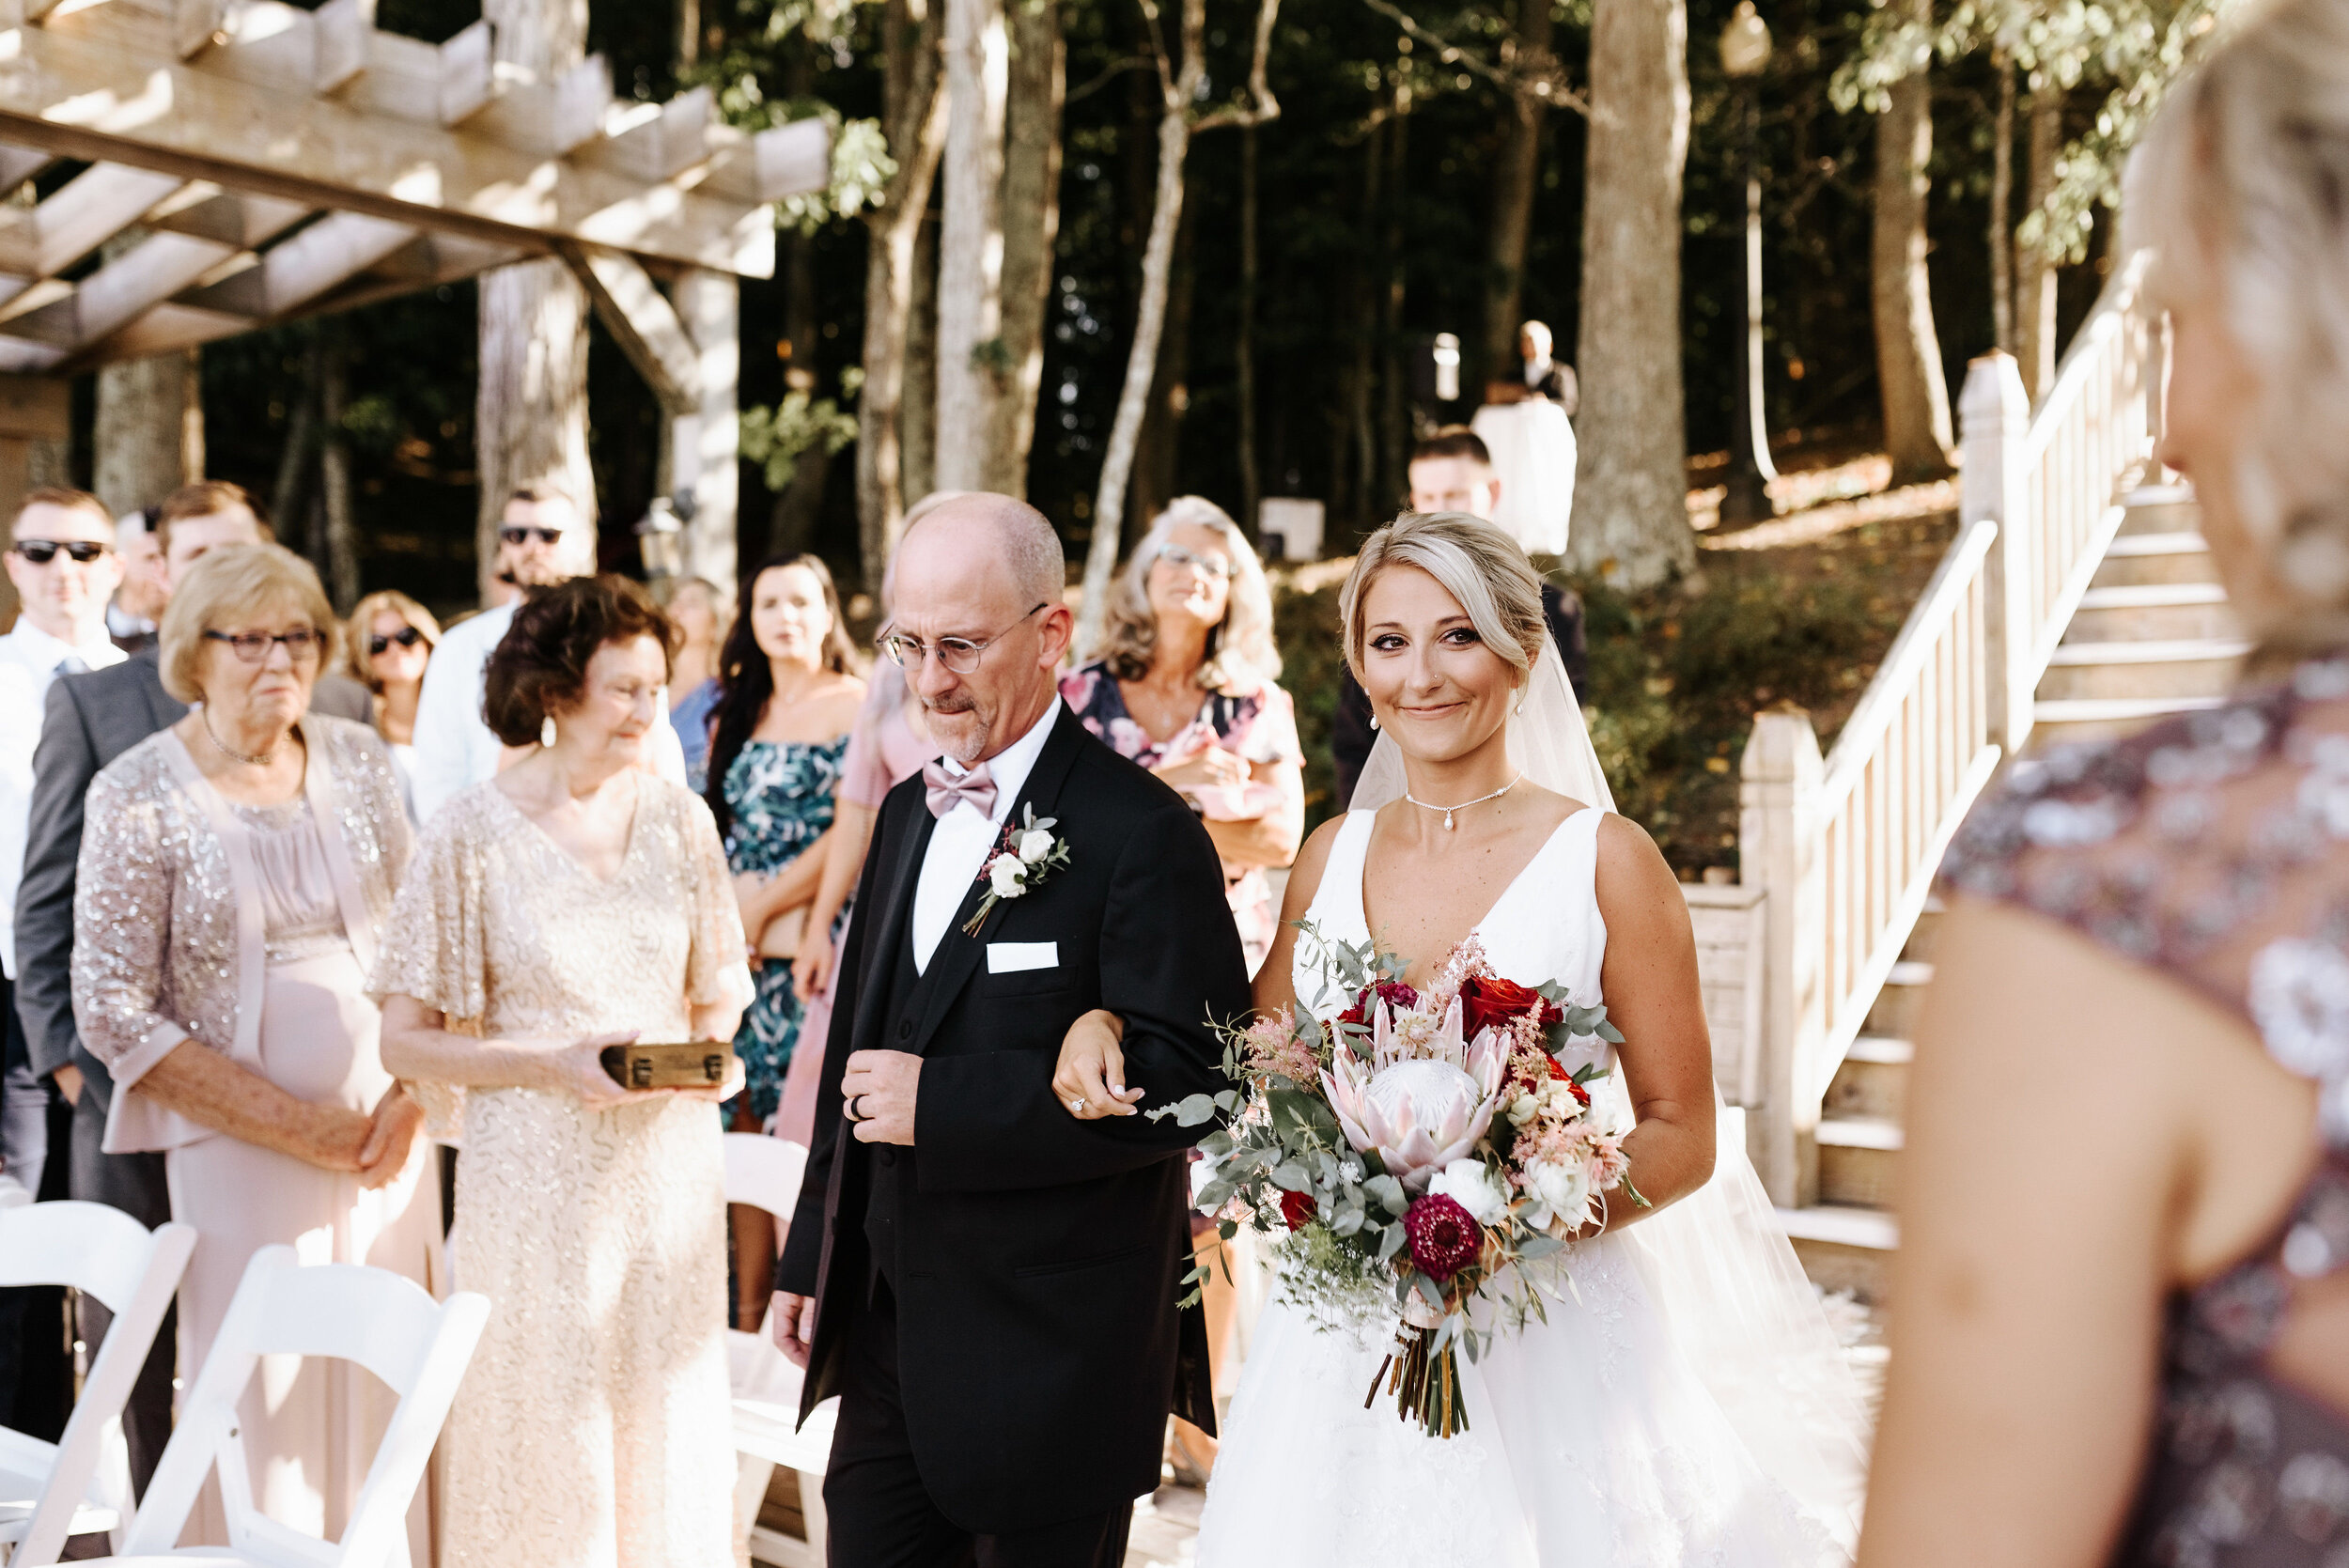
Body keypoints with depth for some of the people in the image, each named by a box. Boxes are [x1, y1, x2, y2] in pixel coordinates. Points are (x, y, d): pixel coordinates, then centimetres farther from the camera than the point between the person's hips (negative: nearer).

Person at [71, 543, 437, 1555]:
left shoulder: (356, 759, 6)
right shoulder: (139, 795, -6)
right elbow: (113, 1013, -8)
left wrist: (409, 1096, -4)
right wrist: (293, 1121, -11)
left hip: (384, 1133, 4)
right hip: (237, 1144, -3)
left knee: (385, 1395, 7)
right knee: (264, 1404, 1)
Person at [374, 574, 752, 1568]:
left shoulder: (679, 818, 3)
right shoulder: (472, 834, -8)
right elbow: (404, 1041, -5)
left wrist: (716, 1053, -7)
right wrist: (550, 1064, -17)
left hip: (672, 1176, 3)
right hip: (537, 1179, -3)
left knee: (671, 1427, 12)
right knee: (546, 1437, 8)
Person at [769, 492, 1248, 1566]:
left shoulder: (1142, 833, -16)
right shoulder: (907, 813, 10)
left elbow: (1192, 1079, -22)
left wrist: (940, 1103, -23)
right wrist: (812, 1257, 19)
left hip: (1054, 1358, -7)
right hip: (886, 1335, 7)